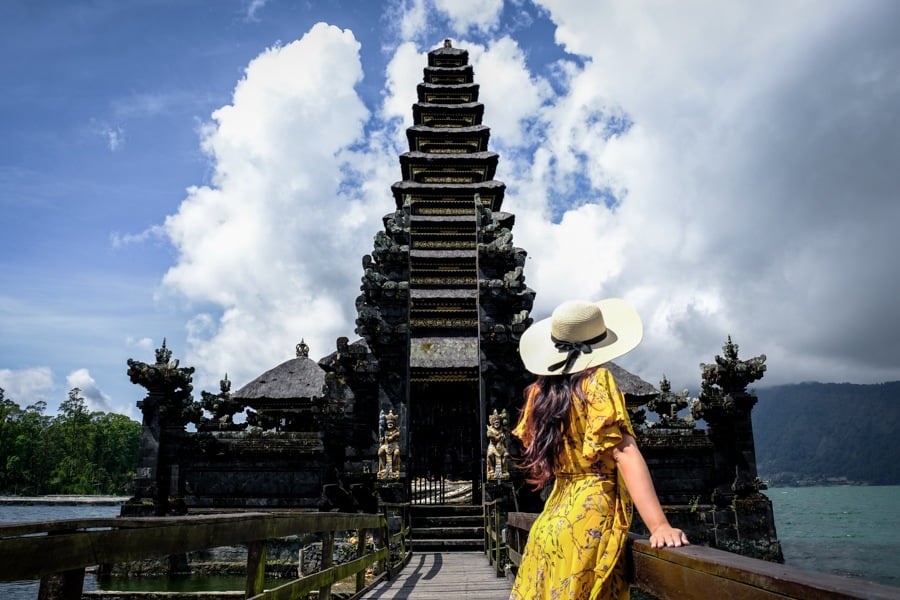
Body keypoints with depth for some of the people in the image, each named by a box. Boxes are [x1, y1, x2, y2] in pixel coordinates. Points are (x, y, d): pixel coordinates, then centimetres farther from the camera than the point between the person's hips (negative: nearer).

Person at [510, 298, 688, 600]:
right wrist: (659, 526, -22)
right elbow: (625, 453, -19)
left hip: (551, 521, 6)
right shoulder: (596, 381, -11)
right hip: (589, 522, -6)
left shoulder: (542, 389, 5)